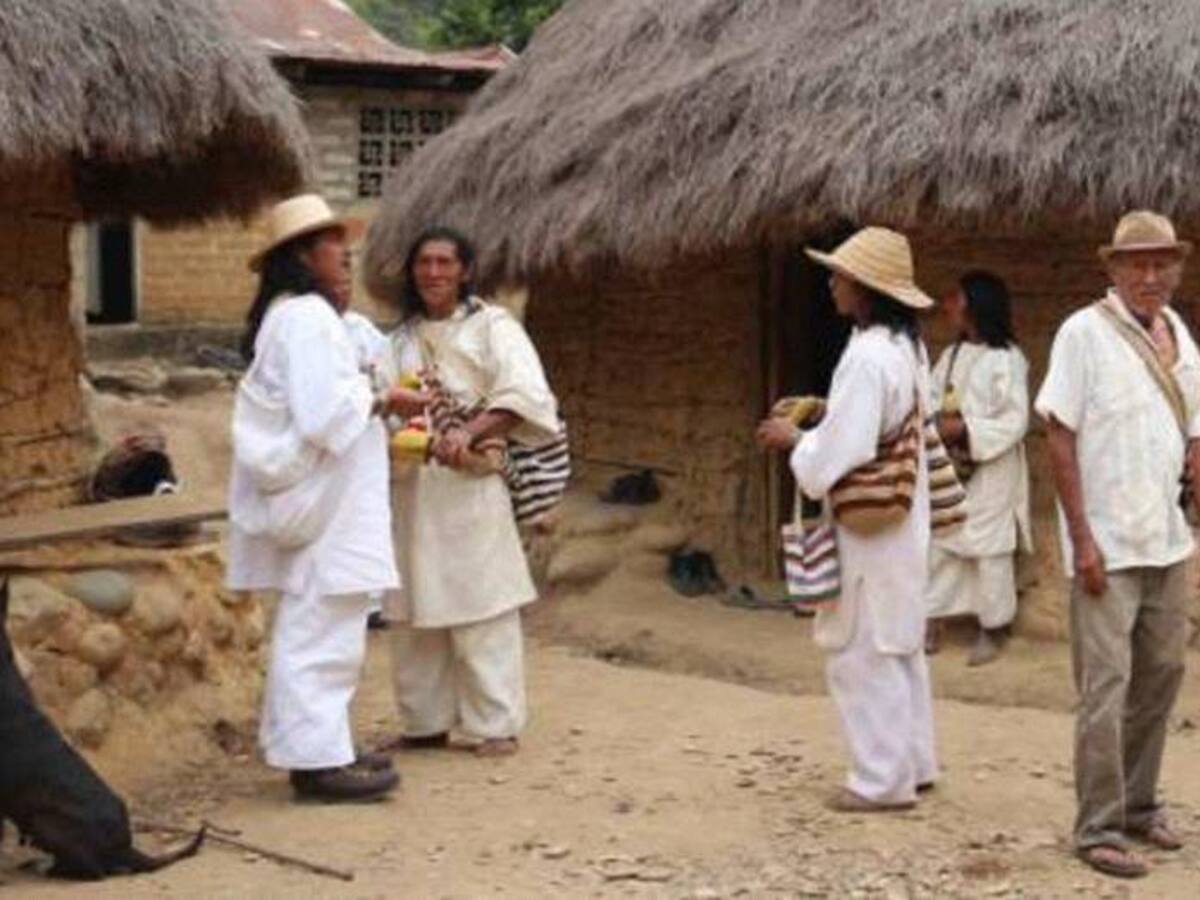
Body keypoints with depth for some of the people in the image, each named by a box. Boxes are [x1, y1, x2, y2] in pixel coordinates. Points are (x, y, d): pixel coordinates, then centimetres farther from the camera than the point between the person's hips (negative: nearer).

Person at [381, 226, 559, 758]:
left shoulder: (492, 326, 1)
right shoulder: (402, 337, 18)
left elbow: (525, 393, -13)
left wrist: (469, 432, -27)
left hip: (469, 484, -5)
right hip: (410, 487, 6)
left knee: (482, 609, -5)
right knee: (413, 611, 7)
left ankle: (496, 724, 1)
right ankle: (426, 721, 16)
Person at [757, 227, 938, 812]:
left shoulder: (868, 356, -23)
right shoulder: (907, 346, 8)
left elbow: (838, 456, -24)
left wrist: (794, 440, -7)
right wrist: (819, 418, 11)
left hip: (867, 527, -10)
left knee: (862, 652, 0)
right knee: (899, 646, 18)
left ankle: (883, 780, 7)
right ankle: (912, 762, 27)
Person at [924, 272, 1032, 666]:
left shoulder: (1006, 359, -12)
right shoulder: (950, 356, 10)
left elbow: (1015, 422, -16)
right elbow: (932, 402, 9)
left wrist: (964, 429, -23)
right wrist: (933, 423, -14)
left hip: (990, 473, -7)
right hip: (948, 470, 7)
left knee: (990, 552, 2)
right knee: (937, 545, 7)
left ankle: (992, 630, 14)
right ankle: (930, 625, 13)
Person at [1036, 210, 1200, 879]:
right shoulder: (1085, 333, -10)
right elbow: (1060, 438, -12)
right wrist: (1081, 540, -16)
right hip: (1108, 543, -6)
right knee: (1107, 688, -4)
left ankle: (1140, 805, 27)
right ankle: (1099, 829, 5)